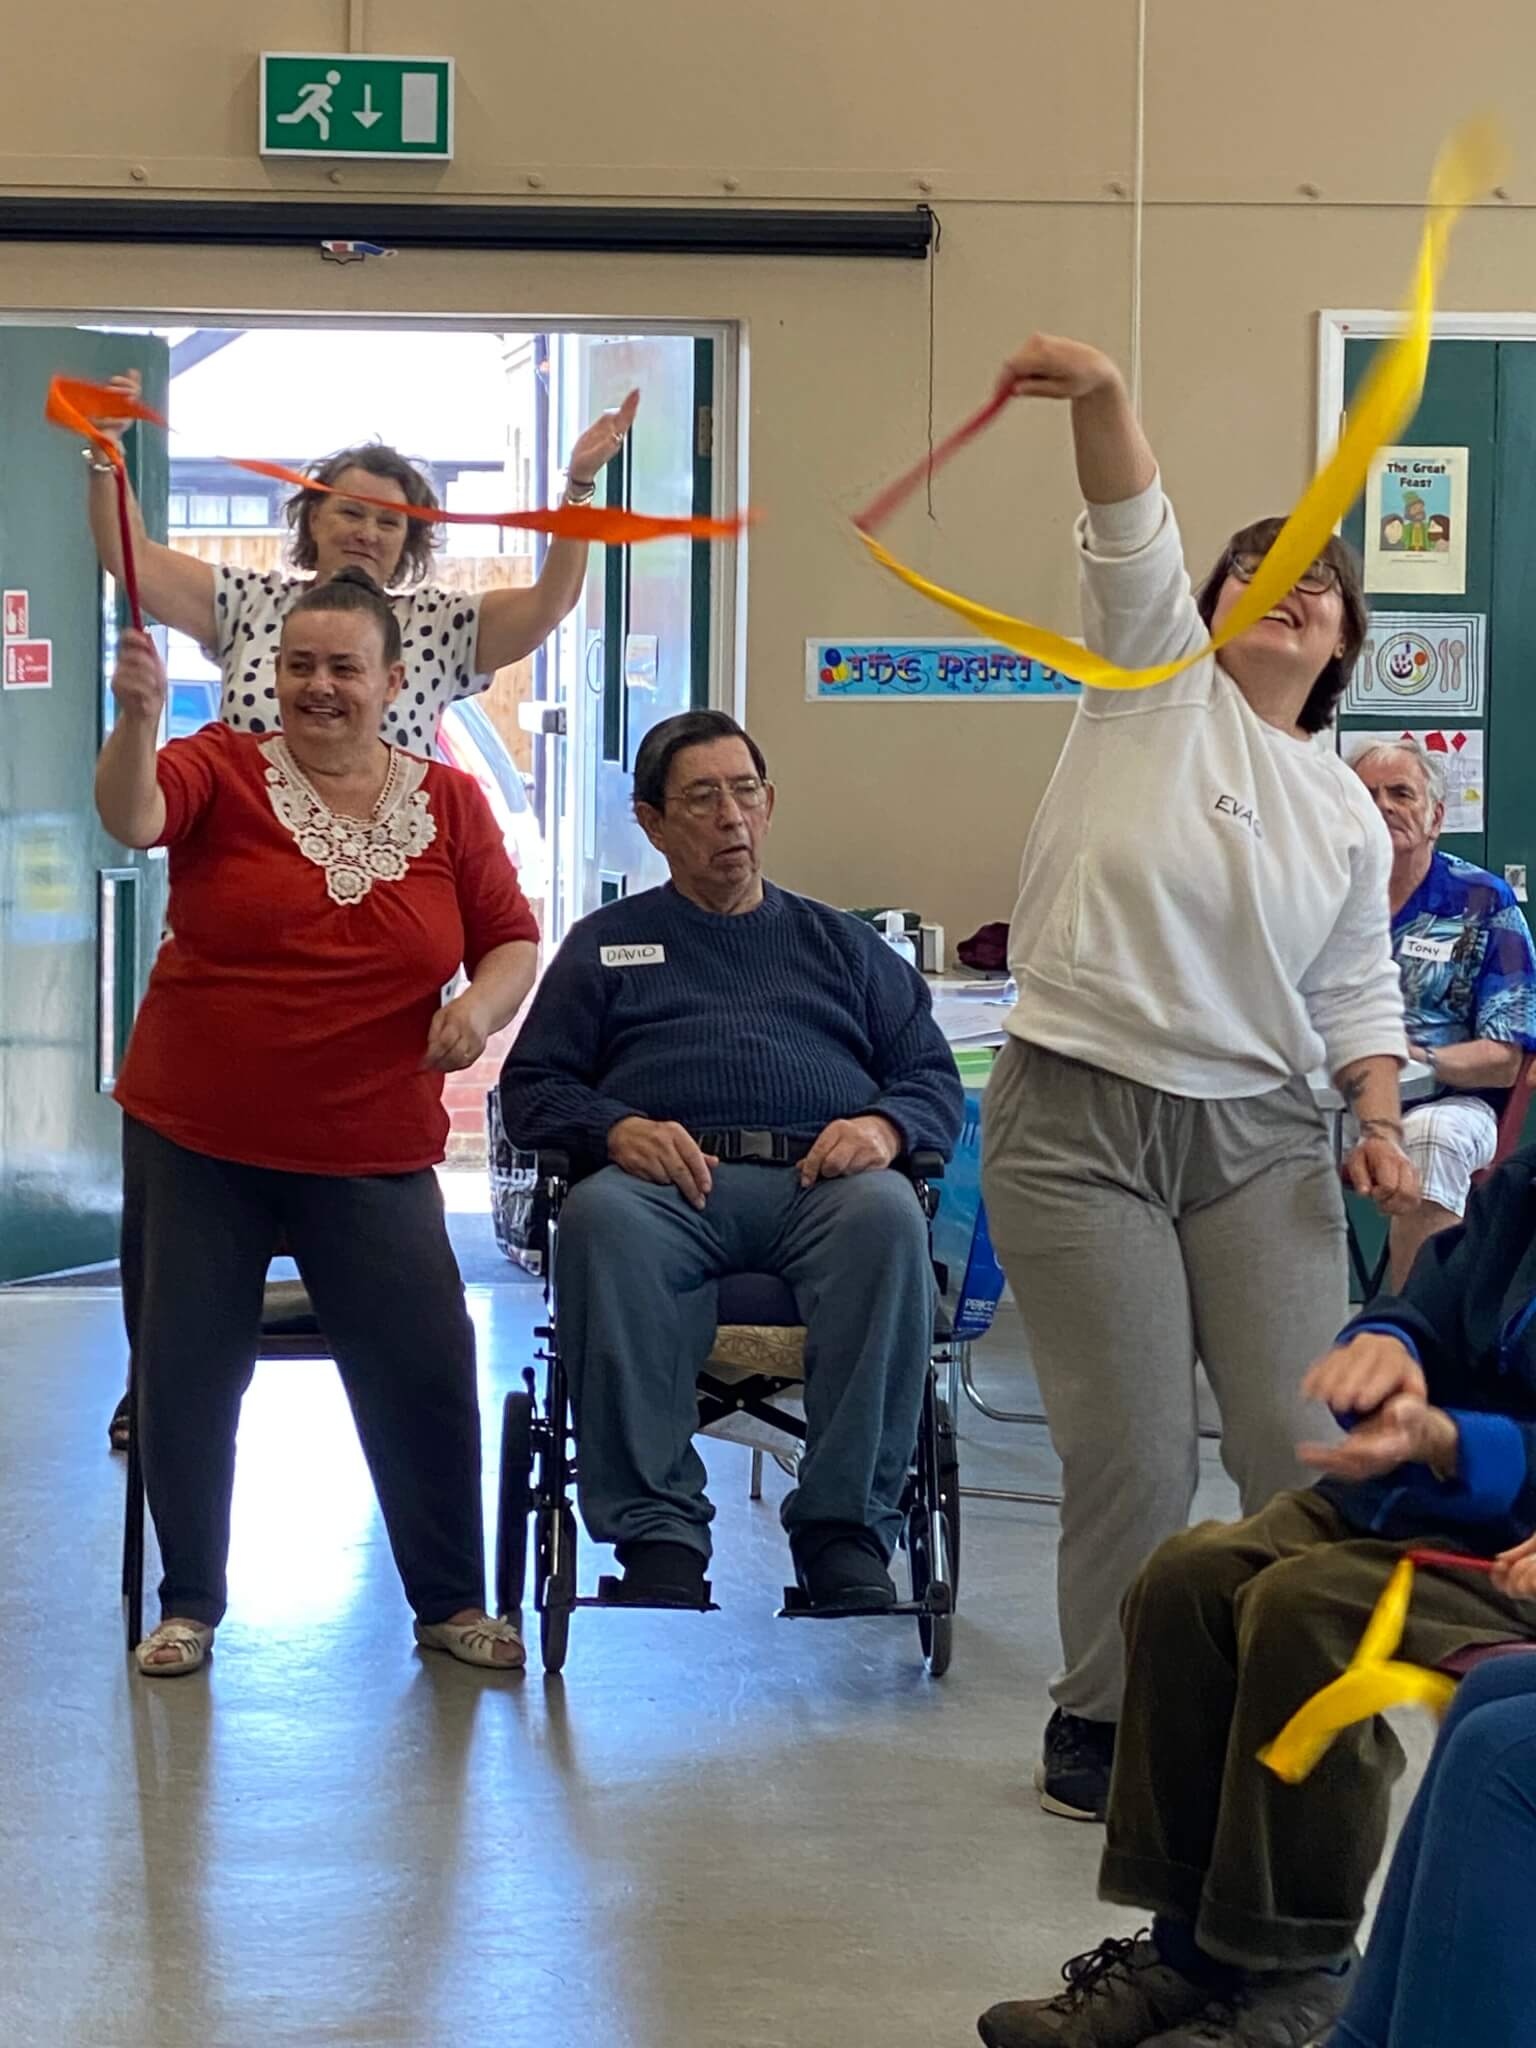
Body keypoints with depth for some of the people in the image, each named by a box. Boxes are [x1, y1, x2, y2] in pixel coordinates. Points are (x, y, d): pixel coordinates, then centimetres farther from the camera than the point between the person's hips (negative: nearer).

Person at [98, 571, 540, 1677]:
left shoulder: (450, 803, 3)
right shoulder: (224, 769, -3)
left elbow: (514, 940, 7)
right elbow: (131, 817, -23)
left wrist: (483, 1004, -14)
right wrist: (138, 717, -41)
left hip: (373, 1151, 1)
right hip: (195, 1139, 0)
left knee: (428, 1373, -2)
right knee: (185, 1373, 3)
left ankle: (452, 1602, 17)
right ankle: (190, 1604, 21)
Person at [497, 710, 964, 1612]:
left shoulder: (841, 943, 30)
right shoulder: (604, 944, 28)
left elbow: (937, 1081, 20)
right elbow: (531, 1087, 16)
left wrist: (885, 1125, -4)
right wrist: (615, 1129, -6)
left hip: (820, 1178, 1)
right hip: (667, 1183, 0)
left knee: (888, 1214, -36)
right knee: (601, 1218, -37)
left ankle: (846, 1530, -34)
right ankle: (657, 1536, -37)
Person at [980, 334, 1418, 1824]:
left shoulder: (1346, 811, 14)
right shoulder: (1159, 683, 4)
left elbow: (1357, 996, 18)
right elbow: (1132, 540, -14)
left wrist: (1378, 1121, 1)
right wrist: (1099, 401, -31)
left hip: (1263, 1139, 3)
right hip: (1077, 1125, -3)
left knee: (1301, 1442, -4)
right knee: (1132, 1454, -3)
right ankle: (1098, 1717, 16)